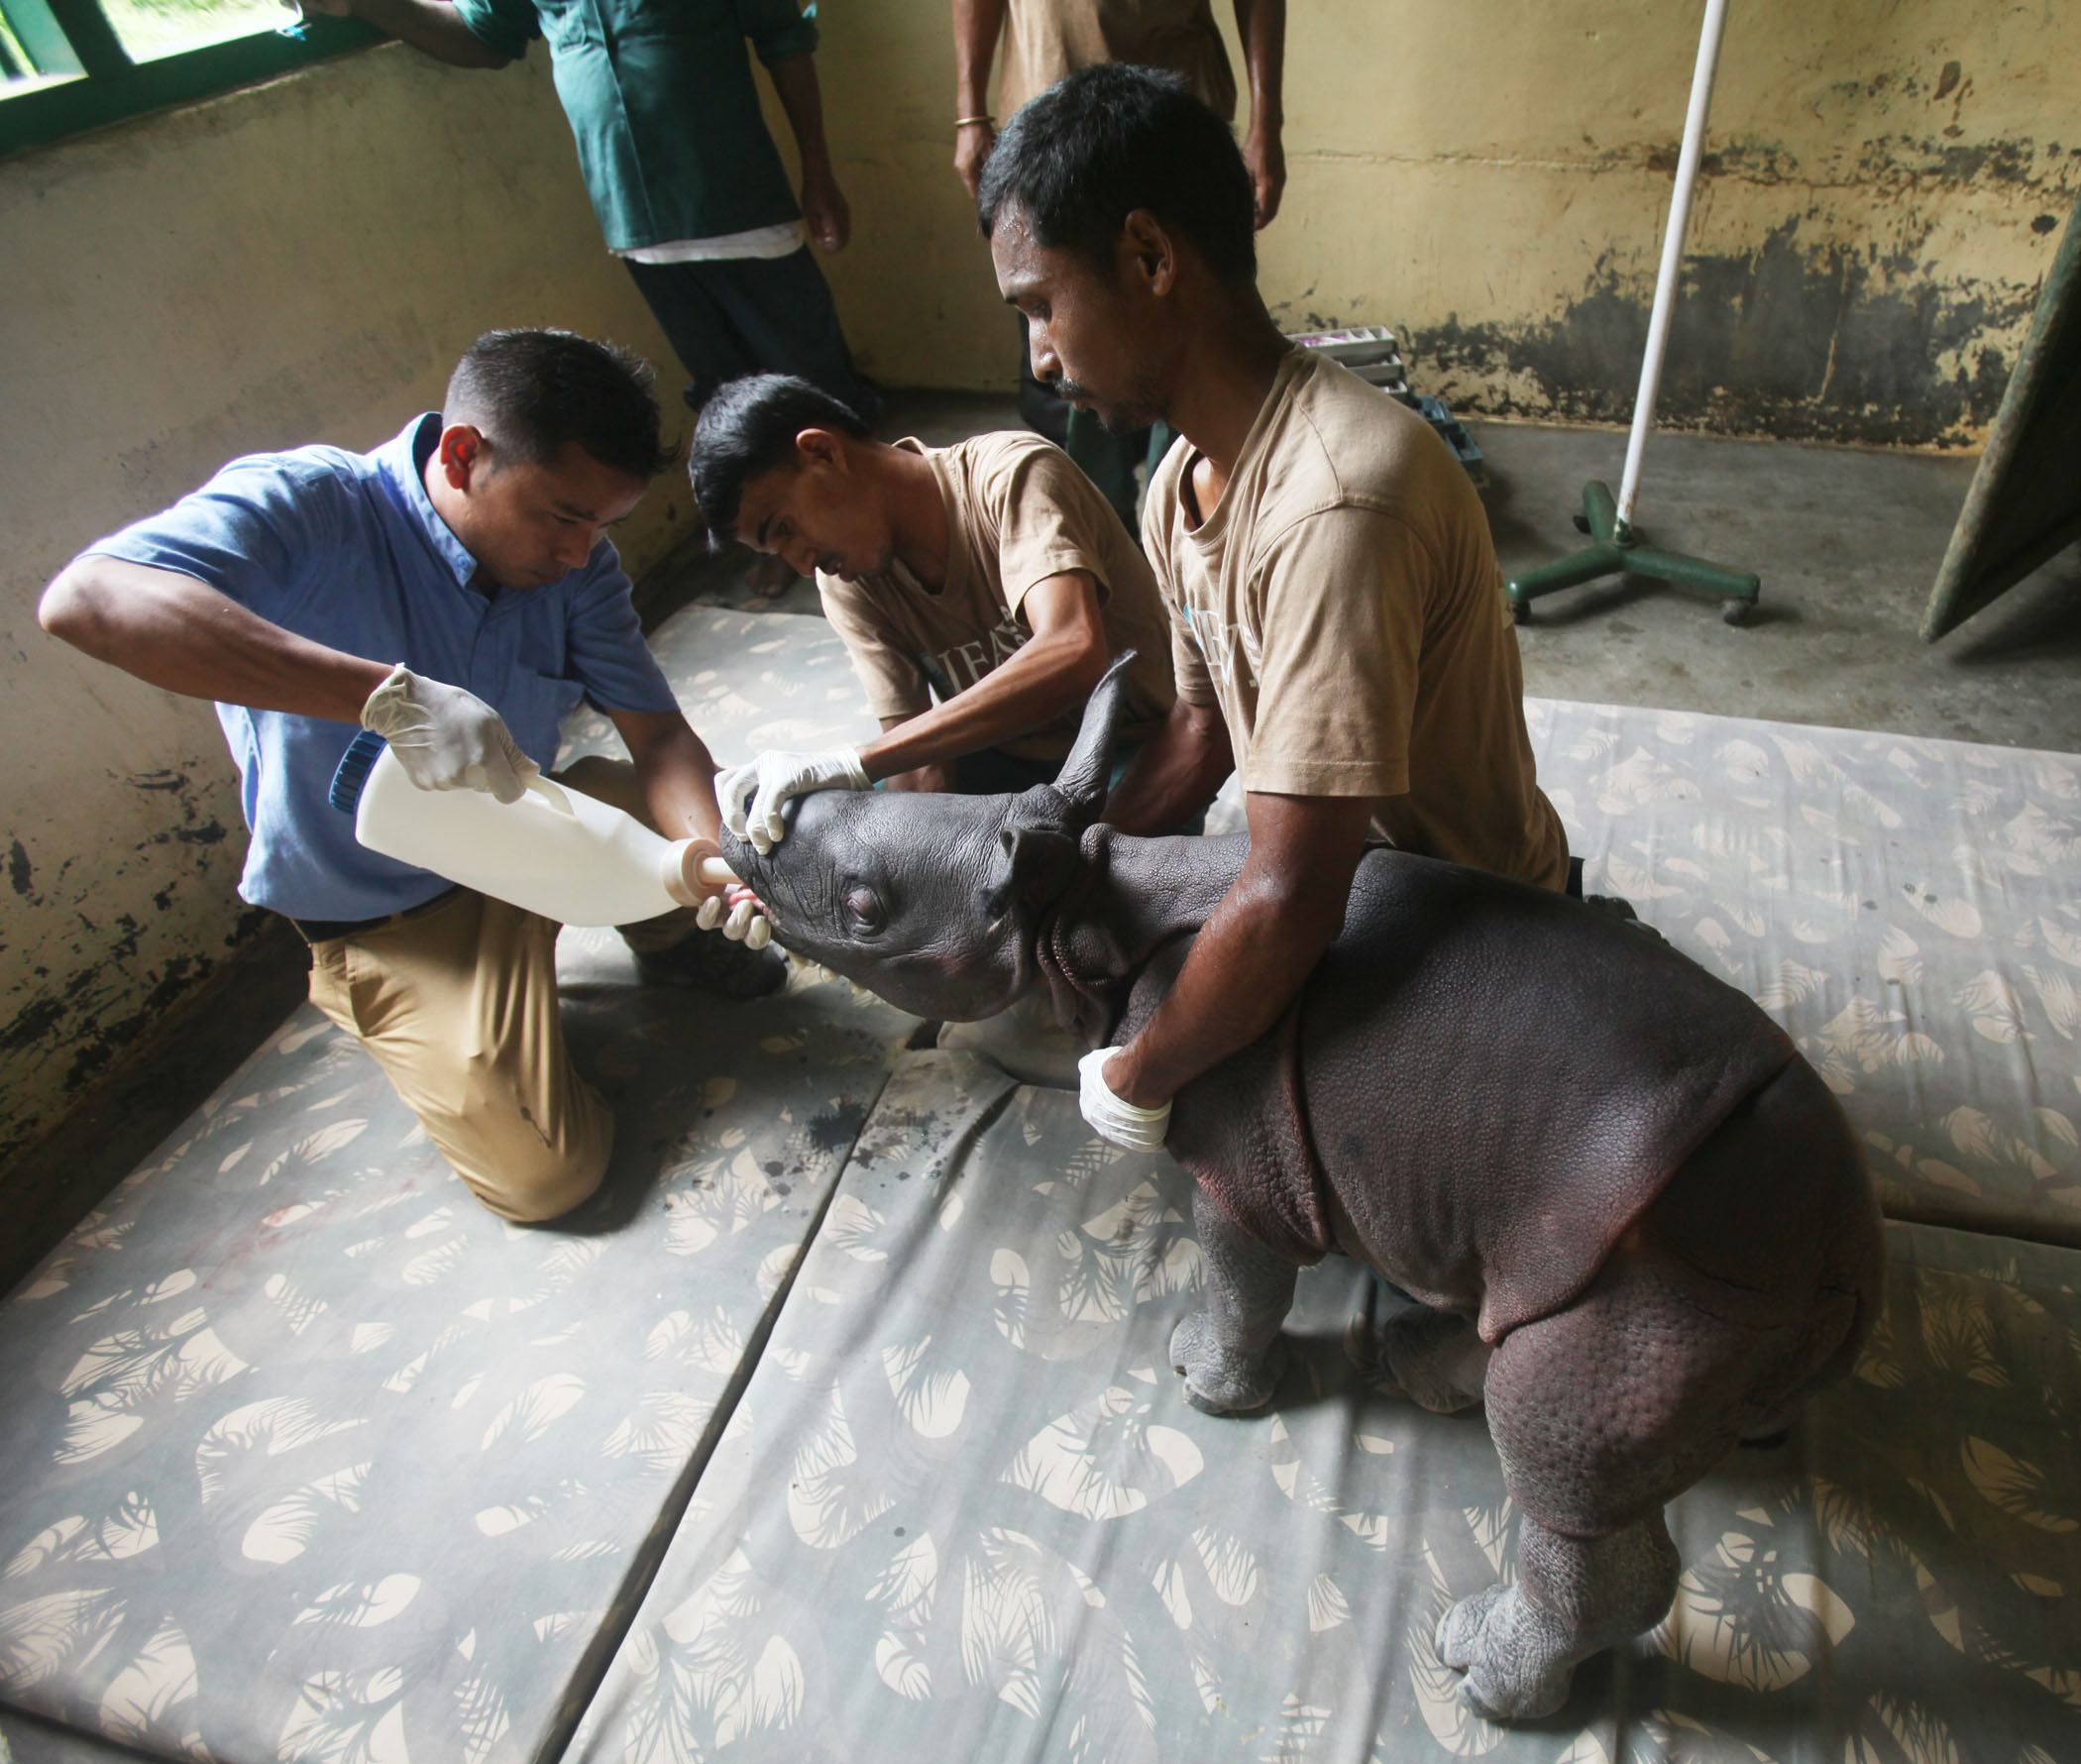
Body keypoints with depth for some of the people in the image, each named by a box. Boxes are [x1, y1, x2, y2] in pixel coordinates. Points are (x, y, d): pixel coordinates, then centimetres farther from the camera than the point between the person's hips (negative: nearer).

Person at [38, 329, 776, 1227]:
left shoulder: (577, 564, -11)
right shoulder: (304, 505, -25)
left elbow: (658, 731, -12)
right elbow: (86, 599, -41)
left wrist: (706, 859, -35)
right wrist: (390, 695, -52)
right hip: (390, 914, -5)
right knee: (544, 1172, -11)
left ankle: (668, 939, 22)